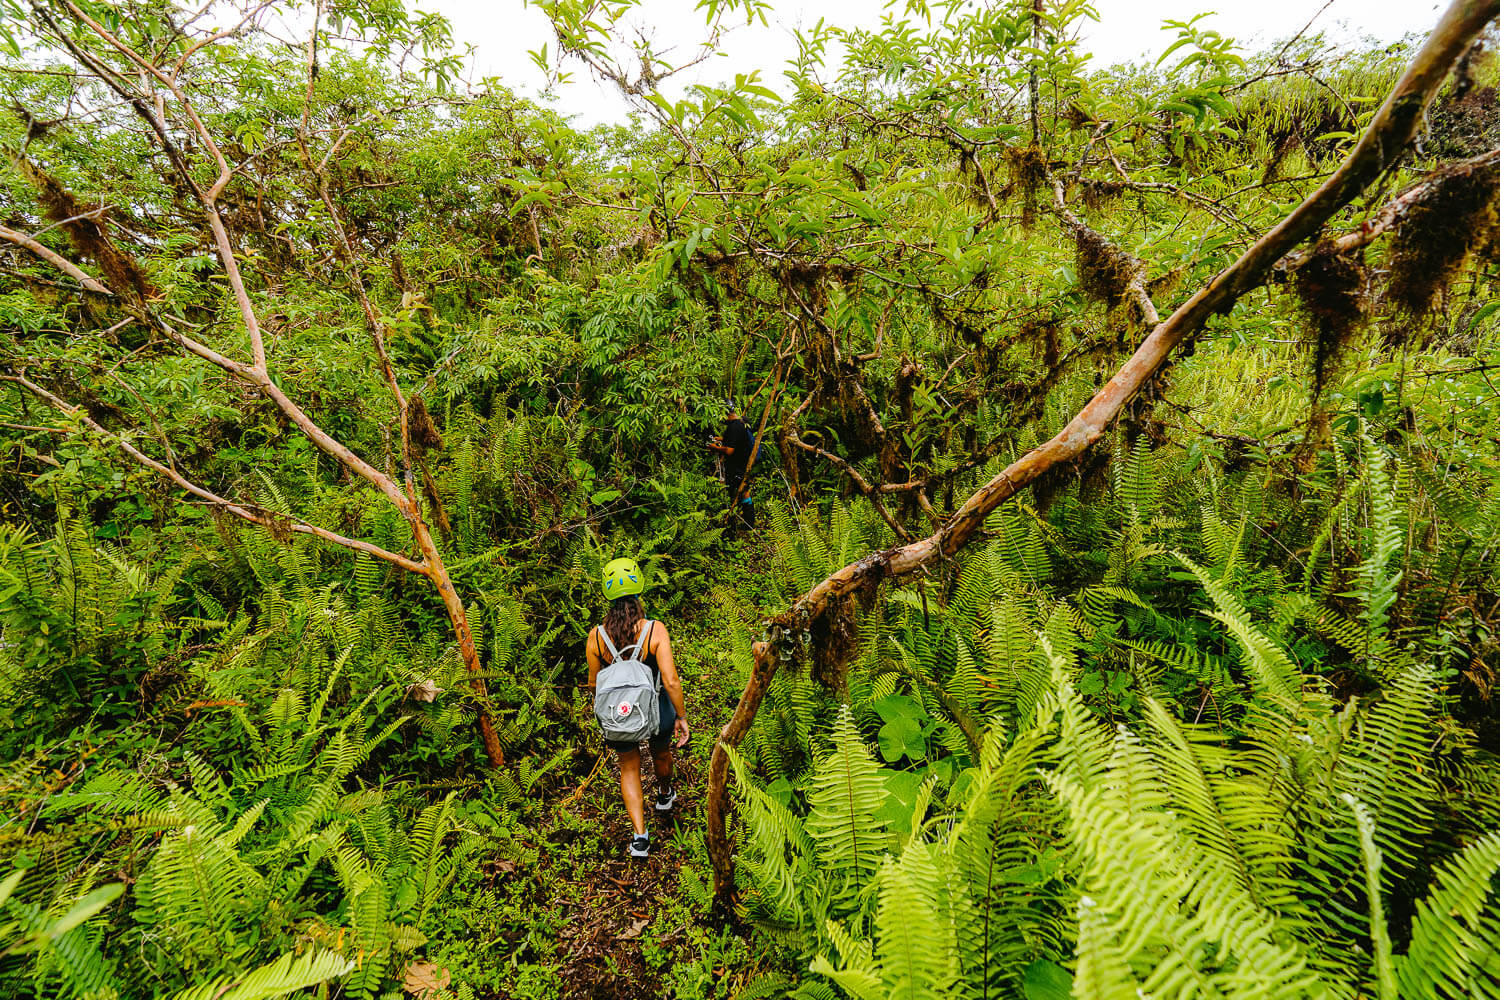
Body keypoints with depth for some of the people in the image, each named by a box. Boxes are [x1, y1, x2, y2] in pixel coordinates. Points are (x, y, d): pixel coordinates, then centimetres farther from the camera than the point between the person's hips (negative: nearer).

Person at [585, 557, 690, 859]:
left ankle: (640, 836, 18)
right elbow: (671, 681, -25)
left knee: (629, 769, 24)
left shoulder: (596, 636, -18)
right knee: (661, 754, 31)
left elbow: (594, 683, -5)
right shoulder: (654, 630, -25)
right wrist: (682, 717, -11)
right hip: (656, 710, 0)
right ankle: (665, 795, 59)